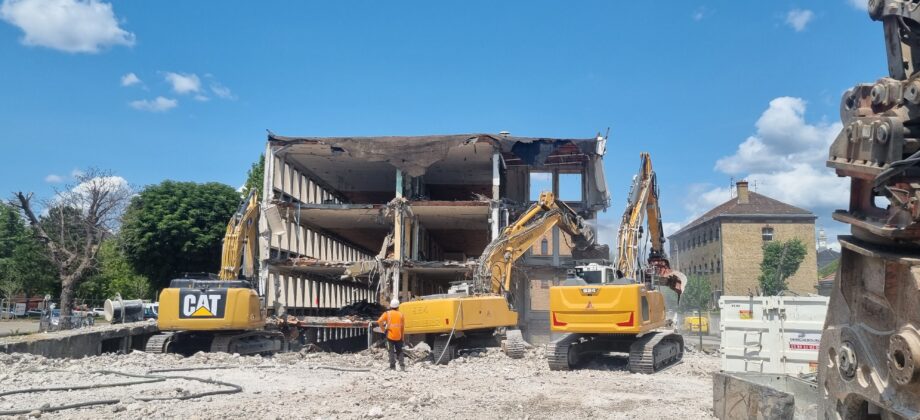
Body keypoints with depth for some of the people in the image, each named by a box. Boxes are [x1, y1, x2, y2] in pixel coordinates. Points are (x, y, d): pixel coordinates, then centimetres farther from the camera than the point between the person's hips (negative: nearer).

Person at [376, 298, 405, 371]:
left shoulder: (387, 313, 0)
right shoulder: (401, 314, 6)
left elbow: (379, 322, -13)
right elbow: (403, 327, 7)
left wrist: (383, 329, -2)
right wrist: (402, 336, 15)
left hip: (390, 336, -2)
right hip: (398, 336, 2)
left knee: (391, 352, 3)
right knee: (399, 351, 13)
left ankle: (393, 367, -1)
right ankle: (402, 366, 4)